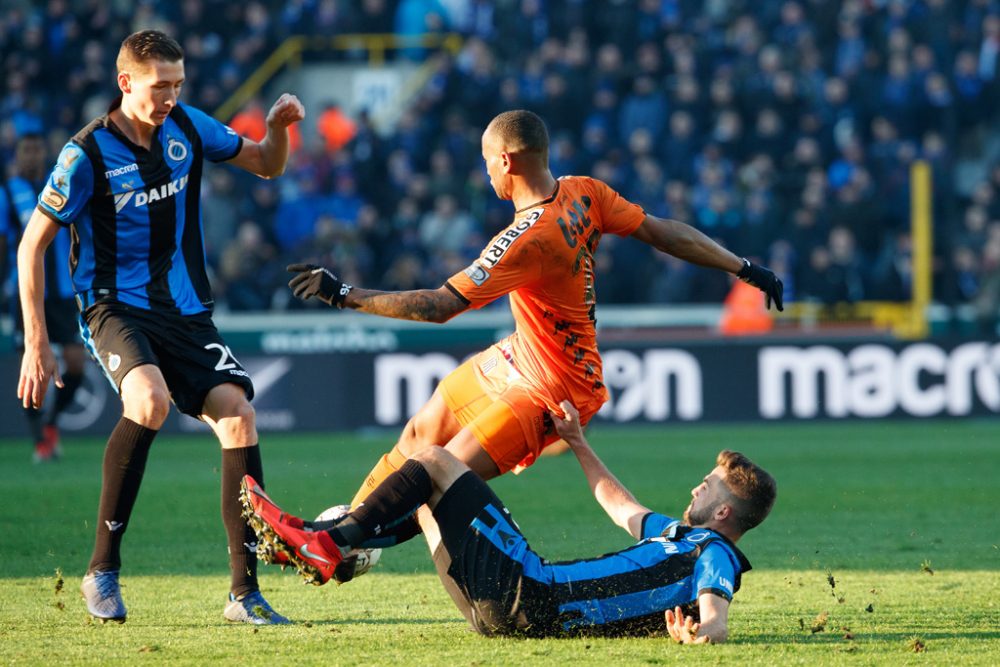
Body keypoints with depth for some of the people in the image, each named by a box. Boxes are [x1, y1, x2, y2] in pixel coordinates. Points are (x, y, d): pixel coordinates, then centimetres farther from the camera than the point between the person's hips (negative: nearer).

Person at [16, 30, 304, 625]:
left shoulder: (188, 127, 5)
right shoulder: (88, 154, -10)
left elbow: (268, 165, 18)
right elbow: (32, 246, -4)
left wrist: (280, 128, -5)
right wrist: (36, 343, -8)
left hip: (188, 312, 5)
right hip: (115, 309, -5)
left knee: (238, 414, -17)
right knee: (150, 401, -34)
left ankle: (245, 591, -12)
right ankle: (103, 569, -19)